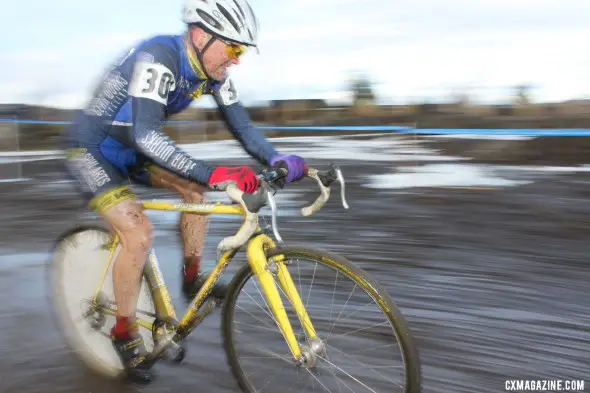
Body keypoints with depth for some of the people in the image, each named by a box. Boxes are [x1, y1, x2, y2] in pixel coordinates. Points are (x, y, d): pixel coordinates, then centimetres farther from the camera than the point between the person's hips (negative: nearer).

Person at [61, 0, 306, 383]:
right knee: (139, 232, -18)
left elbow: (242, 125, -7)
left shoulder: (211, 70, -8)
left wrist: (279, 159, -24)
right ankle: (125, 332, 2)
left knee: (196, 189, -6)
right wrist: (213, 173, -52)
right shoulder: (159, 57, -32)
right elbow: (145, 135, -43)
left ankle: (192, 277, 12)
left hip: (131, 148, 8)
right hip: (92, 149, -7)